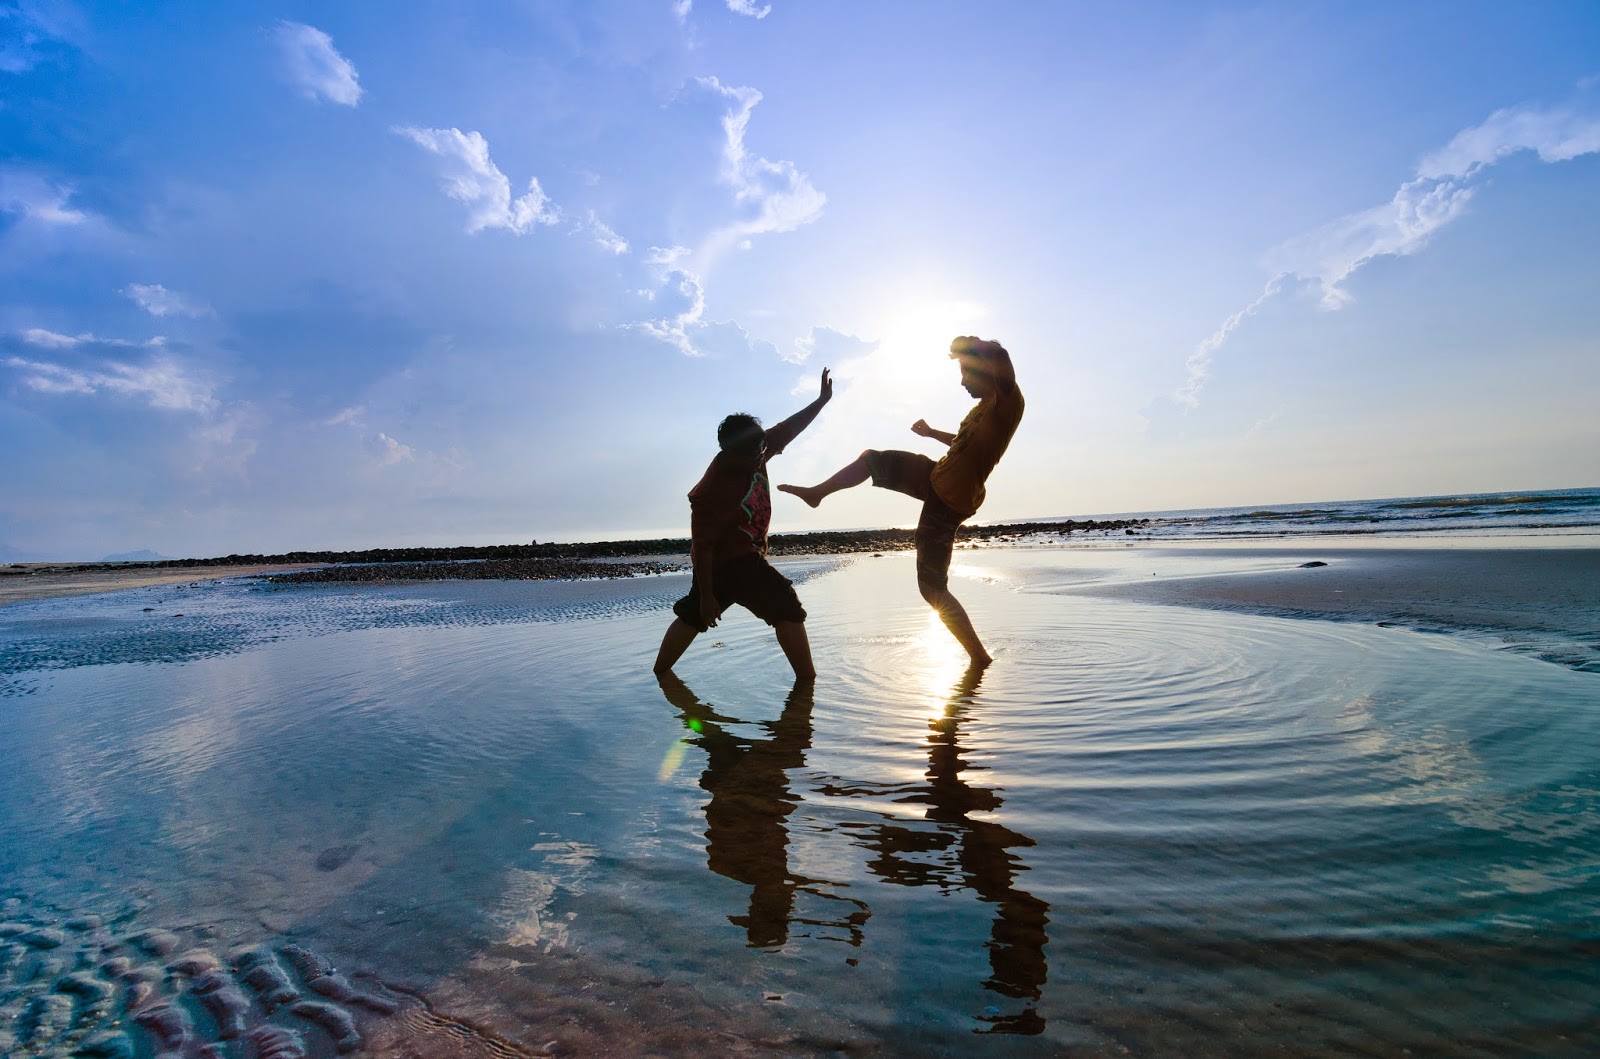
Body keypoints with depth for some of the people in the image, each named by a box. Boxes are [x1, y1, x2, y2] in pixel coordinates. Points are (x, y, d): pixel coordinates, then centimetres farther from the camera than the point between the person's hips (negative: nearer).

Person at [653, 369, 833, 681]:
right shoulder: (711, 492, -30)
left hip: (745, 556, 10)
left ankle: (659, 671, 31)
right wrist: (707, 596, -21)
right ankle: (807, 678, 0)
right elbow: (702, 548, -26)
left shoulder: (754, 455, -7)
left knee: (691, 616, 18)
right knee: (788, 610, -6)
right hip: (731, 563, -10)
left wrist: (821, 400, 3)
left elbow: (787, 429, 4)